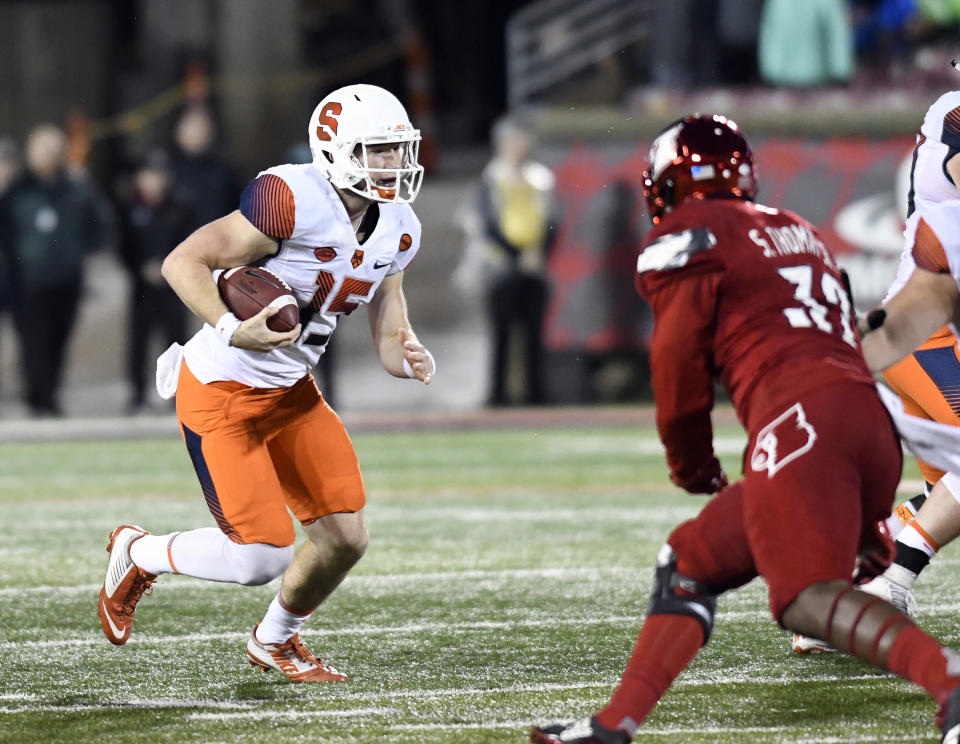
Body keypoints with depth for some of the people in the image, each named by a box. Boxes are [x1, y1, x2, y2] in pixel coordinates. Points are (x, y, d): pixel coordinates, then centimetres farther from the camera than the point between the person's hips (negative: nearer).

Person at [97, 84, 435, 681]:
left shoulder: (398, 233, 1)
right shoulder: (295, 202, -25)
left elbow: (390, 338, 6)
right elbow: (183, 262, -22)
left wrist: (409, 357, -18)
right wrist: (234, 331, -35)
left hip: (291, 393, 8)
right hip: (222, 392, -8)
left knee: (346, 538, 0)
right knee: (261, 558, -12)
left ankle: (276, 640, 29)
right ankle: (139, 555, 17)